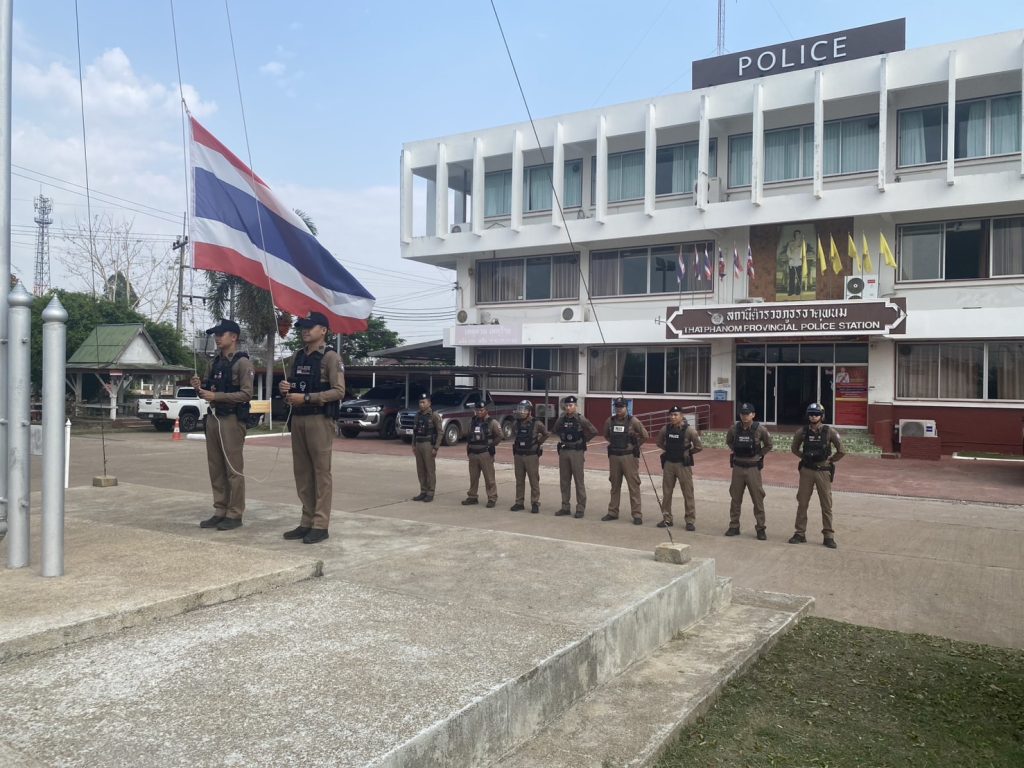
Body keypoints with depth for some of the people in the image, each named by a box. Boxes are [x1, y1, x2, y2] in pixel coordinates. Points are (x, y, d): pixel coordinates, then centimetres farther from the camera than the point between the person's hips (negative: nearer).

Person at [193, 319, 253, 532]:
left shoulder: (242, 362, -7)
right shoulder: (216, 362, 17)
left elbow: (246, 394, -15)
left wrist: (216, 396, -20)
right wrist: (201, 386, 3)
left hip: (232, 419, -8)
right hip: (213, 417, 8)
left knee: (233, 468, -4)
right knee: (216, 468, 9)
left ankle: (235, 514, 1)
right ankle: (220, 511, 16)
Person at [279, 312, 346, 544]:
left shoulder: (330, 357, -5)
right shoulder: (298, 356, 16)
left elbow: (339, 391, -14)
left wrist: (306, 398, -19)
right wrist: (285, 389, 3)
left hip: (319, 419, -7)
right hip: (297, 419, 7)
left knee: (321, 472, -4)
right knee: (302, 472, 8)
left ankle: (321, 525, -2)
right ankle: (307, 521, 15)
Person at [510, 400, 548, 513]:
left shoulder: (536, 424, -8)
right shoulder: (517, 423, 3)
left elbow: (545, 434, 9)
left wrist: (538, 442, 3)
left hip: (531, 456, -4)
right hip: (518, 455, 4)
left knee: (534, 481, 1)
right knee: (519, 481, 11)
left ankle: (535, 503, 7)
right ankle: (519, 503, 19)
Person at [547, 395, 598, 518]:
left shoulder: (581, 419, -7)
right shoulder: (561, 419, 7)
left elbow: (594, 431, -4)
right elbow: (554, 431, 23)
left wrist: (584, 440, -1)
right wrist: (562, 438, 12)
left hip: (577, 452, -5)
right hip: (563, 451, 5)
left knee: (579, 481, -1)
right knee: (564, 481, 9)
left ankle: (581, 508, 4)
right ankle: (565, 507, 18)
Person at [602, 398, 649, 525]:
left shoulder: (633, 421, -7)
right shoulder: (610, 421, 4)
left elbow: (645, 436, 0)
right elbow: (606, 435, 22)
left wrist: (635, 446, 4)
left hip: (629, 456, -4)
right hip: (614, 456, 4)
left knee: (633, 485, -3)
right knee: (615, 485, 13)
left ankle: (637, 515, 1)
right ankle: (613, 512, 21)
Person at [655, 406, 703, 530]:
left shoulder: (689, 430, -12)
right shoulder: (666, 429, 0)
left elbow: (699, 447, -6)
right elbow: (659, 442, 17)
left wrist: (687, 453, 1)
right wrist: (669, 450, 8)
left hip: (683, 464, -4)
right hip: (668, 463, 4)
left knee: (688, 493, 1)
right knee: (666, 492, 10)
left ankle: (690, 521, 10)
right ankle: (667, 519, 22)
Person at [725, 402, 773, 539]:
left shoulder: (760, 429, -9)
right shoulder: (734, 428, -3)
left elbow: (768, 445, 4)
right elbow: (728, 441, 16)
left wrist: (758, 455, -2)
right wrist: (736, 452, 5)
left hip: (753, 468, -2)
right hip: (738, 467, 3)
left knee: (758, 499, 1)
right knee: (735, 498, 10)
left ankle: (760, 528, 10)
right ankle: (734, 526, 20)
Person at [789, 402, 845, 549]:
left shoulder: (829, 431, -7)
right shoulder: (802, 432, -1)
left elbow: (841, 451, -2)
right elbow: (795, 449, 14)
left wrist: (829, 460, 1)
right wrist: (805, 457, 6)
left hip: (823, 471, -2)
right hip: (806, 471, 2)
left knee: (826, 505, 3)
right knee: (802, 503, 6)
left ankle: (828, 536, 11)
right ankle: (800, 534, 15)